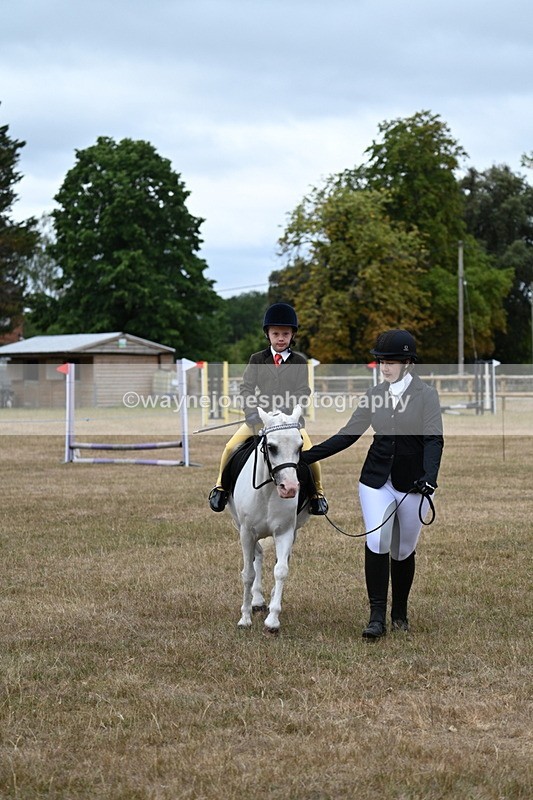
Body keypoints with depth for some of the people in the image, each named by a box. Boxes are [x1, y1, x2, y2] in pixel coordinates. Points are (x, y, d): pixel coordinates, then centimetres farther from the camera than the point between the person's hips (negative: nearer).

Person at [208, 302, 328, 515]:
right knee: (231, 447, -17)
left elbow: (302, 392, -4)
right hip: (260, 417, 1)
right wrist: (252, 412, -16)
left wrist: (284, 410, -21)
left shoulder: (299, 362, 4)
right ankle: (221, 486, 4)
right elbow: (247, 388, 2)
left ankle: (317, 493, 3)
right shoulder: (257, 360, 7)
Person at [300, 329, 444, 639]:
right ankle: (377, 616, -13)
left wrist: (429, 476, -32)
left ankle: (400, 612, 28)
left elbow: (433, 439, -15)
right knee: (376, 542, -15)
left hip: (413, 483, -2)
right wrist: (306, 456, 0)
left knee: (403, 550, 8)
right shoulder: (375, 395, 5)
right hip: (376, 480, 2)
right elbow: (348, 435, 7)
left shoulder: (426, 395, -6)